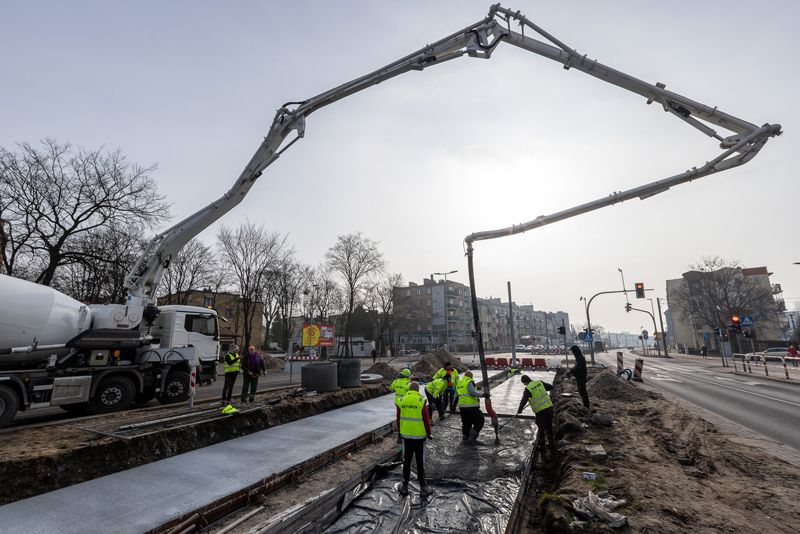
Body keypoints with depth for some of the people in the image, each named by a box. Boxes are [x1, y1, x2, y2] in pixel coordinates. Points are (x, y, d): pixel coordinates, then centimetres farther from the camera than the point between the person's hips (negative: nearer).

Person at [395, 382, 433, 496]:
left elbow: (398, 419, 5)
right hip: (419, 436, -3)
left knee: (406, 461, 16)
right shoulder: (421, 401, -14)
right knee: (420, 462, 9)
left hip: (406, 435, 3)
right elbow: (426, 419, -11)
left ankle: (405, 487, 24)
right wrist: (429, 433, 3)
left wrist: (399, 433, 17)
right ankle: (423, 488, 18)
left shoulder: (401, 401, -2)